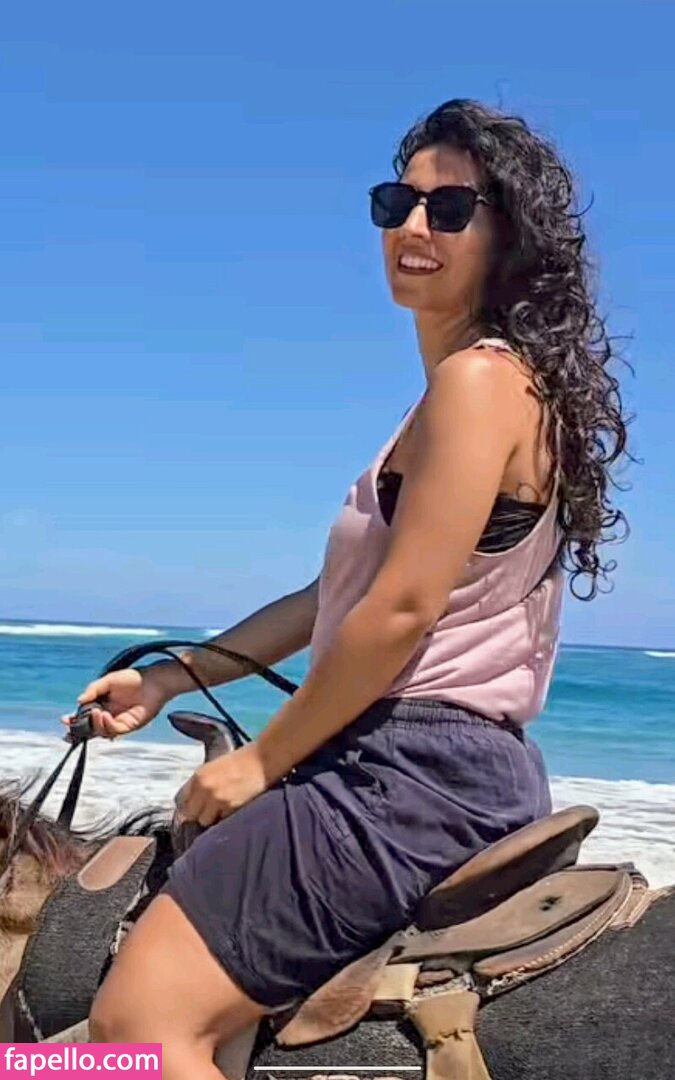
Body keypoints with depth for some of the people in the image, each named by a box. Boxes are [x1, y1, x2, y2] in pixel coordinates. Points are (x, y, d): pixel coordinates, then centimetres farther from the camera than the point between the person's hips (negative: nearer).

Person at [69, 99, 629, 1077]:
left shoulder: (479, 379, -12)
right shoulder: (482, 384, 19)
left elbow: (400, 611, -19)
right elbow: (338, 594, 18)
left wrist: (265, 758, -7)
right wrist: (167, 680, 16)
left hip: (414, 770, -11)